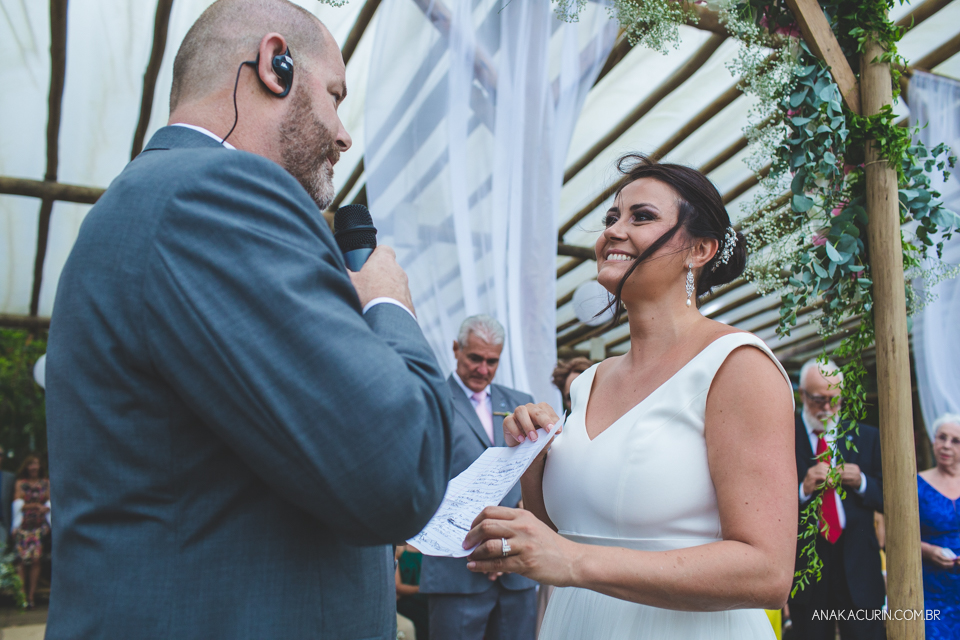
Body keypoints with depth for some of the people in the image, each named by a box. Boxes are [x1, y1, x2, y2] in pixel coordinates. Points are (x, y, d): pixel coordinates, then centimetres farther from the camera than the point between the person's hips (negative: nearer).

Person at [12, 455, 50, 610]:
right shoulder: (20, 483, 11)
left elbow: (50, 503, 10)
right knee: (22, 558, -11)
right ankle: (23, 595, -7)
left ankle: (31, 596, -4)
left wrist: (45, 508, -10)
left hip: (40, 526, 1)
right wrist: (36, 505, -8)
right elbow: (17, 504, 3)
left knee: (36, 558, -8)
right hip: (23, 526, -1)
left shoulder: (46, 483, 15)